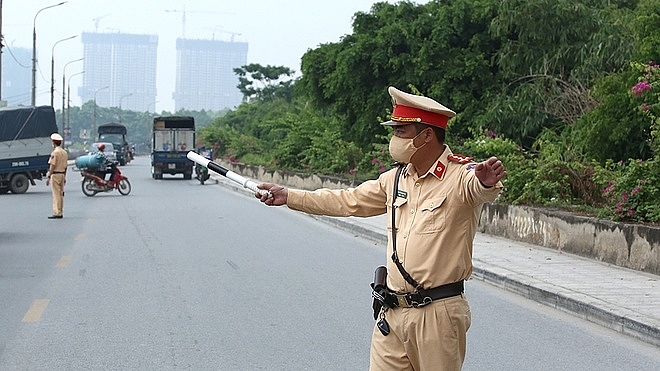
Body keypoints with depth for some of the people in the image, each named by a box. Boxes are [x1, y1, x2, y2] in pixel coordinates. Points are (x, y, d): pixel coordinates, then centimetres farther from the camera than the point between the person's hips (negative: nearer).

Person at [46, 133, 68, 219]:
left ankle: (57, 213, -9)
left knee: (56, 194, -7)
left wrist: (48, 177, -15)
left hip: (55, 174, -8)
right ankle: (60, 213, 15)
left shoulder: (55, 152, -14)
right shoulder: (64, 152, 12)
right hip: (62, 174, 8)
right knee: (61, 194, 11)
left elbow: (52, 166, -17)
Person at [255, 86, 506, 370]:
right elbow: (348, 202, 21)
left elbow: (480, 188, -33)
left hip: (438, 315, -6)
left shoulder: (460, 176, -11)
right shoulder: (396, 178, 12)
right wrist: (288, 196, 20)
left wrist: (487, 183, -58)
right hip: (392, 314, 6)